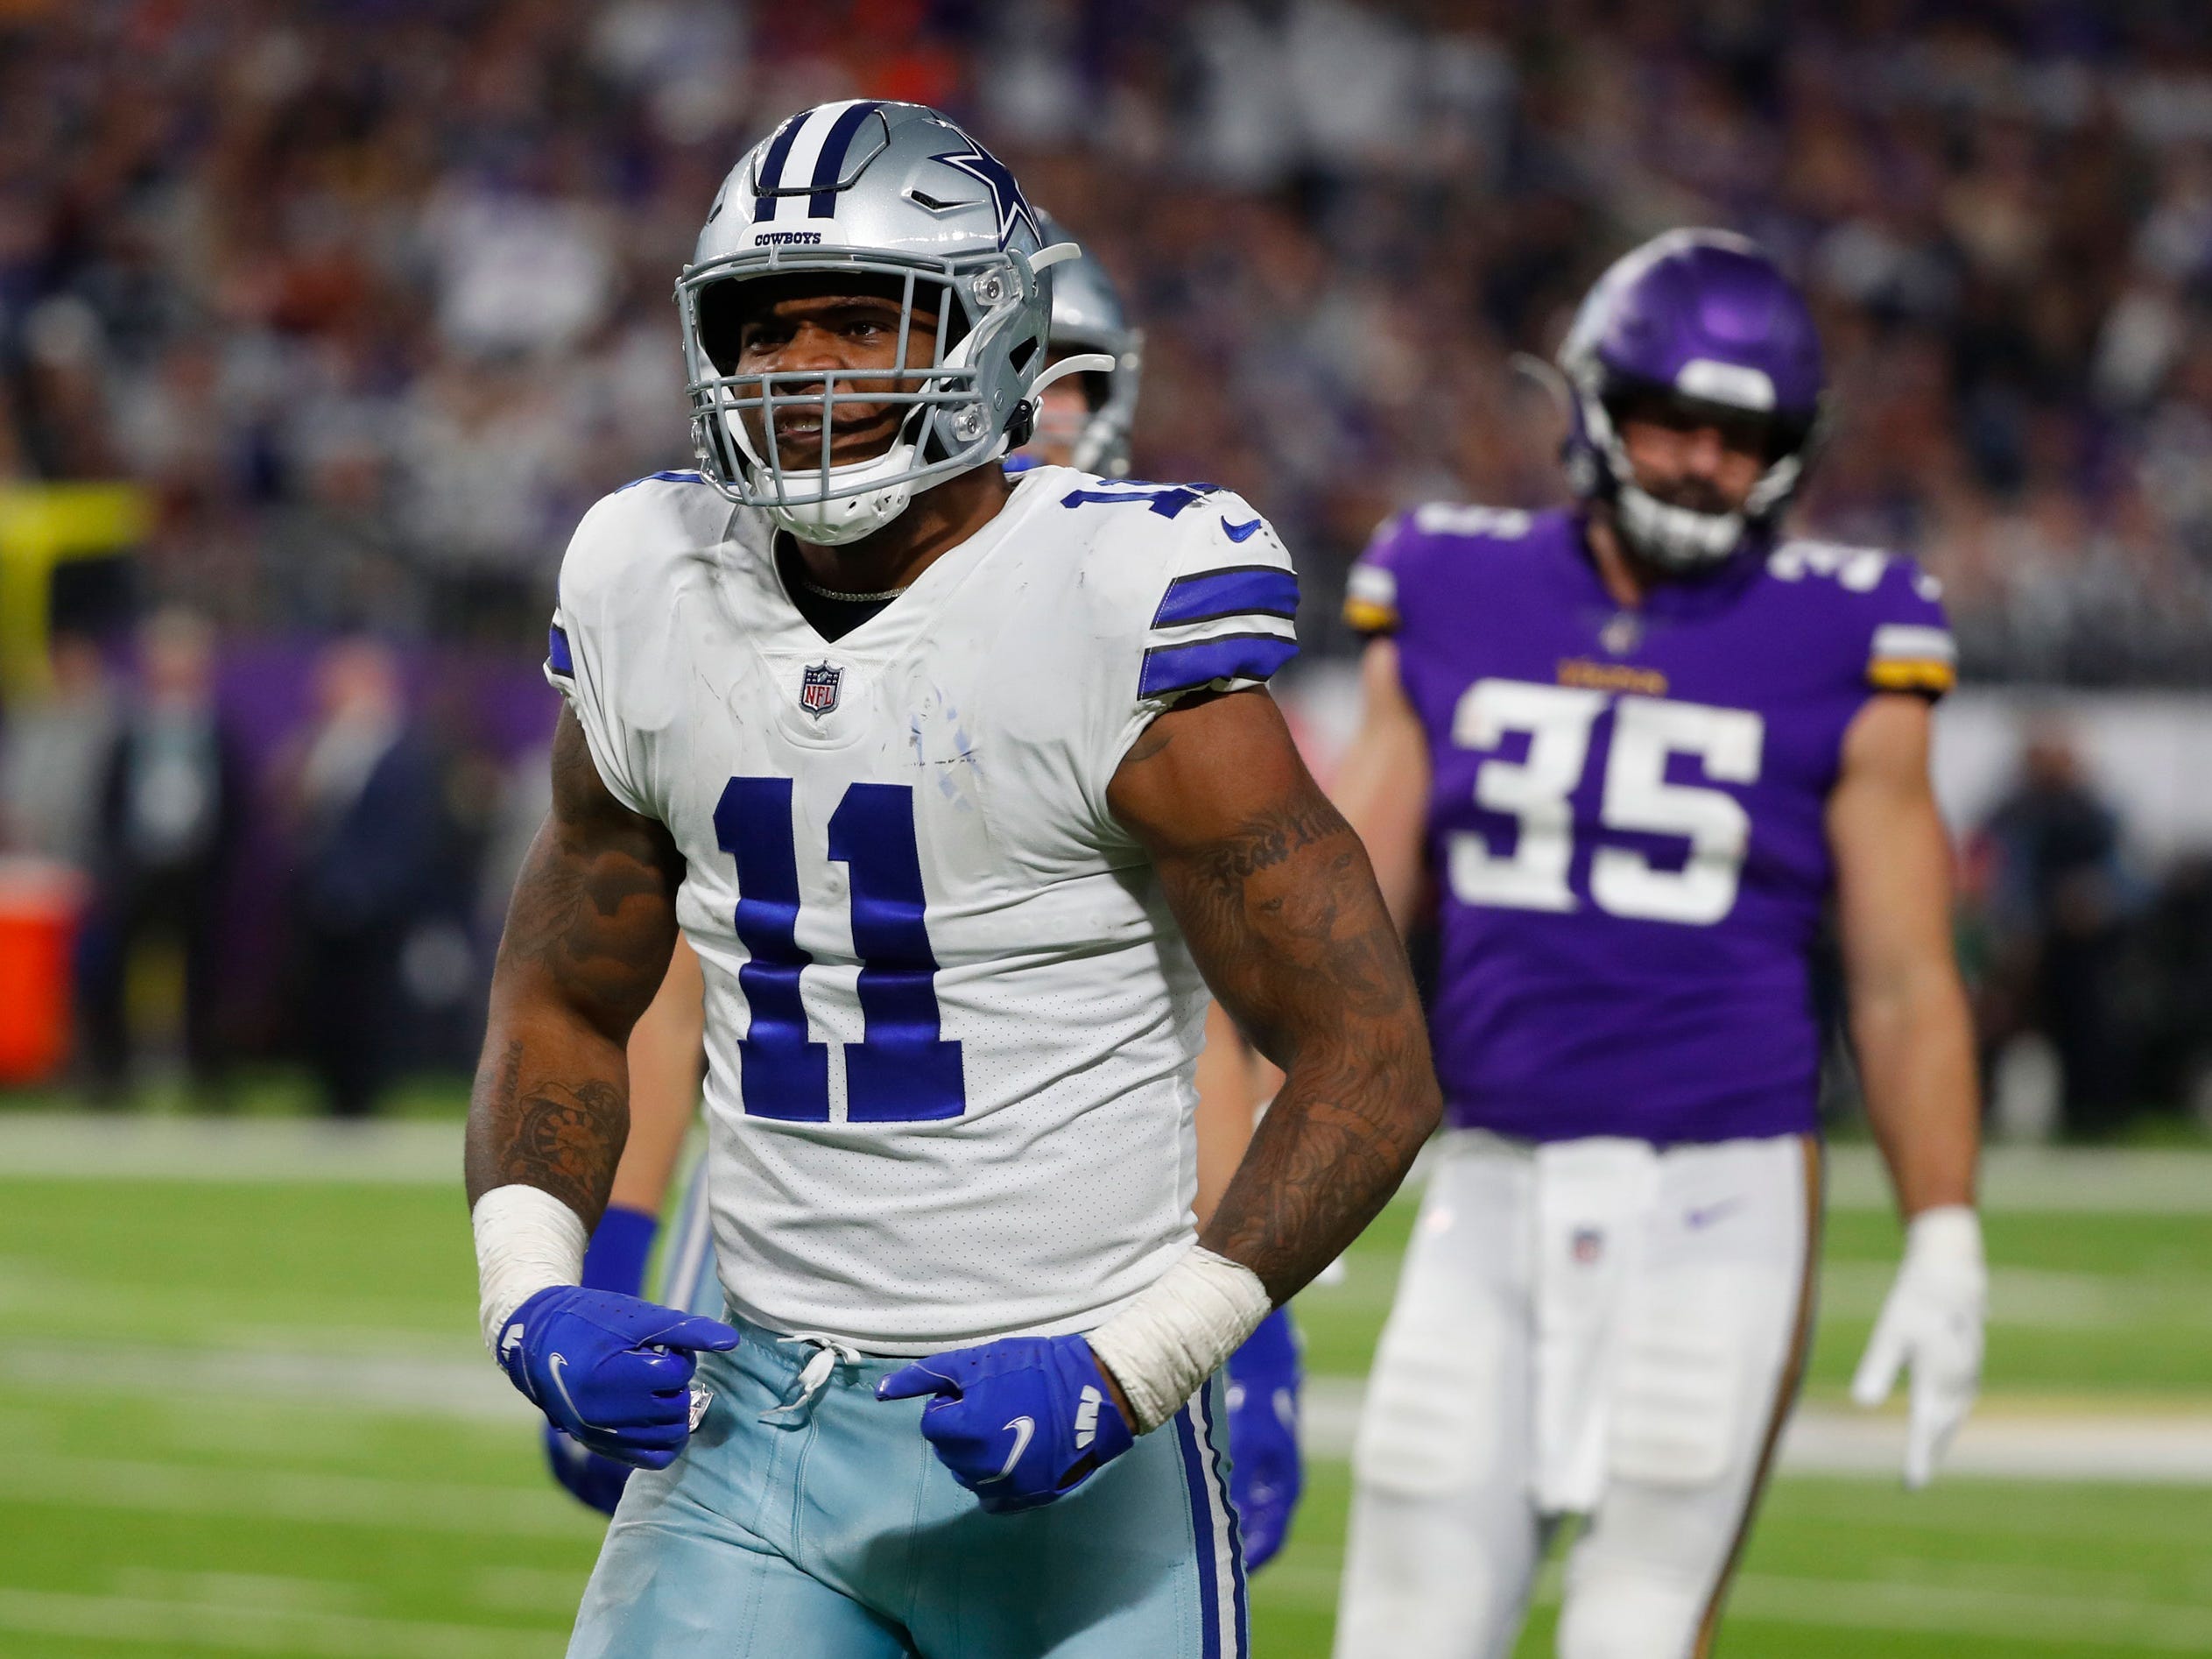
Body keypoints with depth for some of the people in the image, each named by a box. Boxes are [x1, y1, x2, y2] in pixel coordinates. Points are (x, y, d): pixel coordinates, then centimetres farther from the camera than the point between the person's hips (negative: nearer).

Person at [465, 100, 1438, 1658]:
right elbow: (562, 1008, 17)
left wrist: (1135, 1367, -21)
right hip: (754, 1424, 4)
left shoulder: (1118, 629, -13)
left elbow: (1373, 1064, -12)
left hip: (1062, 1447, -4)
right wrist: (535, 1292, -1)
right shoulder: (656, 607, 4)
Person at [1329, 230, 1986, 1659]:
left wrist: (1944, 1242, -3)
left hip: (1717, 1201, -3)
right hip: (1492, 1187, 3)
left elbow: (1905, 985, 2)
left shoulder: (1837, 650, -1)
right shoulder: (1457, 603, 6)